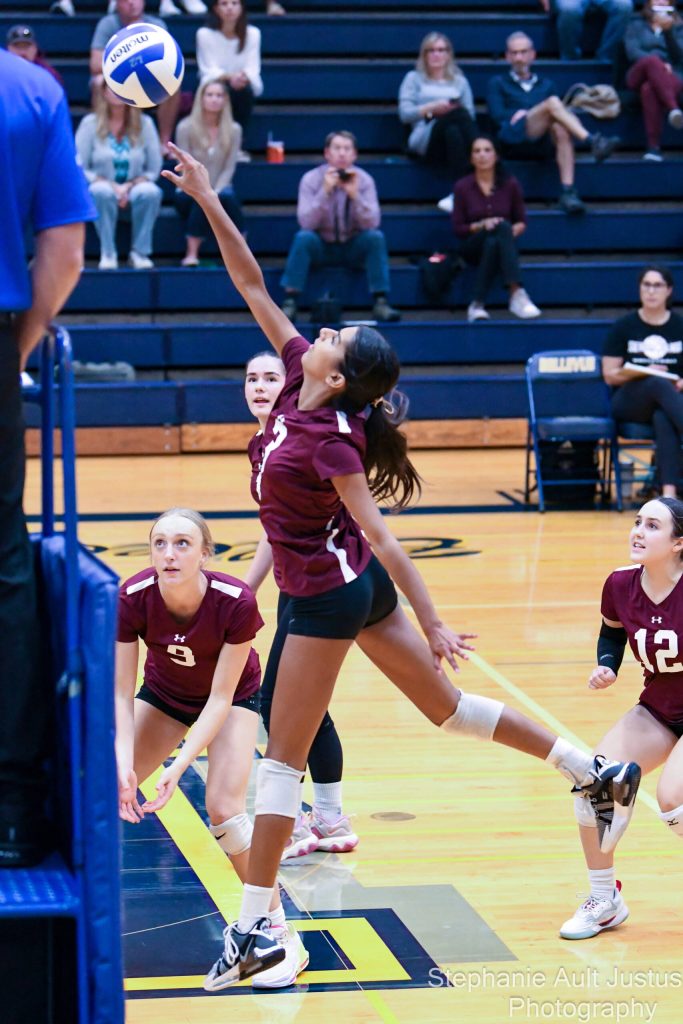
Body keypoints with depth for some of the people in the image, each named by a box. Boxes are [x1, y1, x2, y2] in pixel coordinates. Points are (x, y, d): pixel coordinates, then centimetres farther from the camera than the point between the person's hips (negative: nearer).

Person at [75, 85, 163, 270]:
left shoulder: (144, 123, 1)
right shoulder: (90, 123, -4)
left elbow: (154, 169, 1)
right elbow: (79, 168, -7)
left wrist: (129, 186, -16)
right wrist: (112, 186, -19)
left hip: (134, 189, 1)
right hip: (102, 187, -1)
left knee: (151, 192, -33)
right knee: (102, 192, -37)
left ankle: (140, 252, -21)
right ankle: (108, 254, -25)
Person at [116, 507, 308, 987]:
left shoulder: (236, 602, -35)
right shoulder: (132, 600, -30)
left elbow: (221, 698, -28)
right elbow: (121, 694, -22)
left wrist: (178, 767, -36)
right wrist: (125, 764, -35)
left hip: (233, 696, -3)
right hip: (164, 694, 3)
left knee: (224, 808, -21)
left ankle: (283, 935, -9)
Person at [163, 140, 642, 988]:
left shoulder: (329, 441, -23)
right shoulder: (298, 375, -3)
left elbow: (381, 539, -23)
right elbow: (253, 288, 0)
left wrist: (431, 624, -22)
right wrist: (208, 202, -7)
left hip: (328, 598, -9)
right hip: (355, 588, 9)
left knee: (281, 760, -4)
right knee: (446, 706, 18)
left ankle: (252, 932, -1)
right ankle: (597, 774, 24)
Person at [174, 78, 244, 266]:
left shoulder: (233, 130, 1)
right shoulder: (185, 128, -4)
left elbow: (229, 168, -2)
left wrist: (215, 191, -19)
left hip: (219, 189, 2)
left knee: (228, 197, -34)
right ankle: (191, 255, -30)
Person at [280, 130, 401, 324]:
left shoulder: (364, 180, -9)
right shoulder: (311, 179, -12)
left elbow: (372, 224, -19)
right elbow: (306, 223, -24)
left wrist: (355, 195, -34)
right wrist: (325, 191, -35)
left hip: (353, 249, 1)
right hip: (321, 247, -1)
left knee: (376, 237, -27)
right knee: (303, 237, -31)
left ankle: (381, 302, -24)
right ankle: (290, 302, -28)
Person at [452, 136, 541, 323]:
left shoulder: (510, 184, 2)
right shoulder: (462, 187, -1)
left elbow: (522, 221, 7)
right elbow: (458, 228, 0)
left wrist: (515, 230, -15)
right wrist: (481, 225, -16)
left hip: (504, 245, 2)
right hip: (473, 248, -2)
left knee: (493, 243, -36)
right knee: (502, 226, -33)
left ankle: (477, 304, -38)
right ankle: (516, 294, -47)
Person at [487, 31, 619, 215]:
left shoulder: (545, 84, 33)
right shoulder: (498, 83, 27)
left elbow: (558, 115, 15)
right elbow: (497, 115, 9)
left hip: (542, 141, 3)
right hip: (514, 140, -3)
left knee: (561, 129, -36)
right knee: (553, 103, -28)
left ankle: (568, 192, -48)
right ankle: (593, 141, -46)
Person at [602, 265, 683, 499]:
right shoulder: (623, 327, 4)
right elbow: (610, 375, 1)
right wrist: (642, 372, -17)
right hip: (629, 403, -1)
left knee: (664, 419, -39)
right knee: (659, 384, -38)